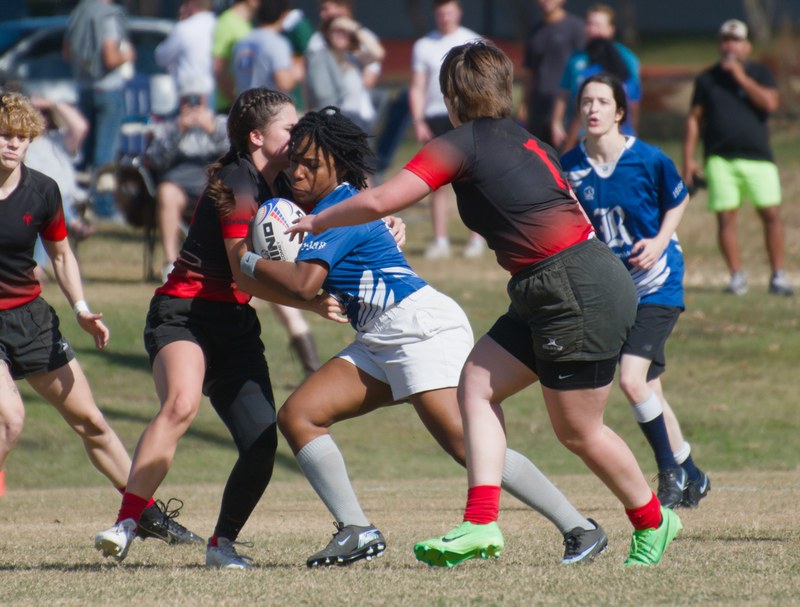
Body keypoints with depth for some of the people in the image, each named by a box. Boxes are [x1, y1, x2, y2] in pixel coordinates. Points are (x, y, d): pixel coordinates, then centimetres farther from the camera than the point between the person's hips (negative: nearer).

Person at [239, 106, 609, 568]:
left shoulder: (340, 209, -12)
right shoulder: (323, 205, 18)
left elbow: (304, 282, -24)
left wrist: (249, 261, -8)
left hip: (422, 327, -11)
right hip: (379, 345, 11)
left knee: (465, 443, -21)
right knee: (297, 416, -1)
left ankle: (581, 530, -19)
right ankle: (357, 531, -4)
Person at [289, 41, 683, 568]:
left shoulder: (464, 145, -9)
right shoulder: (524, 141, 16)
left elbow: (379, 201, -11)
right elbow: (568, 207, 20)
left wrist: (316, 222, 5)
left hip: (581, 293, -9)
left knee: (578, 430, 4)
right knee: (477, 383, 4)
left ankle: (653, 521, 23)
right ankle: (481, 524, -2)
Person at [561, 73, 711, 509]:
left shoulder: (649, 160, -13)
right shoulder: (570, 167, -5)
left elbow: (679, 200, 5)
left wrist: (660, 242, -10)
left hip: (656, 286, -4)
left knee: (632, 379, -19)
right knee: (649, 388, 9)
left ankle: (671, 472, -1)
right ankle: (690, 476, 26)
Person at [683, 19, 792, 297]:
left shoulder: (760, 73, 7)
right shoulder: (707, 78, 9)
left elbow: (770, 103, -11)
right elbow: (694, 119, 10)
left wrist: (740, 77, -12)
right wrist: (688, 159, 3)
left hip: (757, 157, 0)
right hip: (720, 159, 1)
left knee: (771, 214, -5)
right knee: (726, 218, -4)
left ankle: (778, 276, 3)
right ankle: (736, 276, 4)